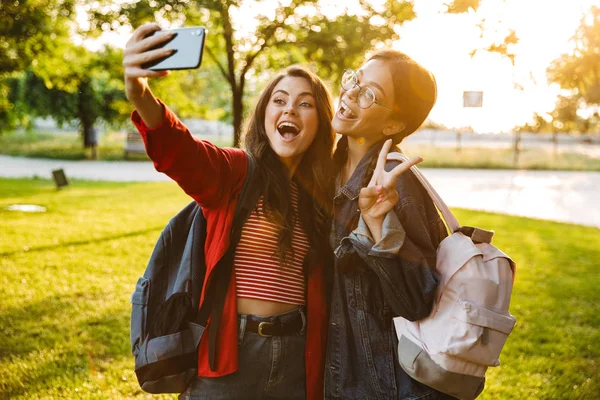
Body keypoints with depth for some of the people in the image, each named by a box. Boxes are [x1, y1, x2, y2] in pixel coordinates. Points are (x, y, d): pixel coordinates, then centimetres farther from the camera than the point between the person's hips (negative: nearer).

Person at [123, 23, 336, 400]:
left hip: (297, 354, 3)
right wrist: (140, 96, -45)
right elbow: (181, 151, -27)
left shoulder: (324, 192, 6)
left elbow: (328, 283, 6)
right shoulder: (234, 171, -5)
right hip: (229, 352, -3)